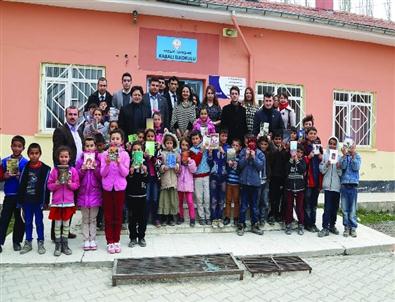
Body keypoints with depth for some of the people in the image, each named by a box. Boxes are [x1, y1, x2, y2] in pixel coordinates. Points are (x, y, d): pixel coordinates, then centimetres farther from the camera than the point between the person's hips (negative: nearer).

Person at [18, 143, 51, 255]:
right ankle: (28, 243, 26)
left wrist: (45, 201, -9)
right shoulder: (25, 168, 3)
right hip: (26, 201, 3)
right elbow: (21, 184, 5)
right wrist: (20, 200, 2)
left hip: (38, 201, -3)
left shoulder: (45, 169, -7)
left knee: (39, 222, 7)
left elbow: (46, 186, -7)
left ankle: (40, 243, 19)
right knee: (28, 222, 13)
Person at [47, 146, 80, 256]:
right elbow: (49, 186, 2)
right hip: (56, 201, 0)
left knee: (66, 224, 9)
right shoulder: (54, 170, 0)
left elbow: (77, 185, 0)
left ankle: (65, 245, 22)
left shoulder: (73, 170, -1)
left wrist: (70, 184, -19)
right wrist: (56, 184, -17)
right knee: (57, 224, 7)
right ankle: (58, 246, 18)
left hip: (68, 201, 0)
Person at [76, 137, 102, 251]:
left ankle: (93, 240, 16)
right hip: (83, 193, 1)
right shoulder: (80, 161, 1)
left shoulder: (98, 160, -1)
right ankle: (86, 240, 16)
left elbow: (101, 177, -3)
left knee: (93, 219, 9)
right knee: (85, 219, 8)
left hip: (95, 193, 0)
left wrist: (95, 168, -17)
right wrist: (82, 169, -15)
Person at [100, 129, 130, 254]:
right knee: (108, 215, 5)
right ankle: (110, 242, 15)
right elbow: (102, 173, -3)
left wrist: (119, 163, -23)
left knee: (118, 215, 7)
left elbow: (125, 173, -7)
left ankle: (116, 241, 19)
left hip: (119, 187, 0)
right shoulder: (105, 154, 0)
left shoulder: (125, 154, -1)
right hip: (107, 187, 0)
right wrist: (107, 164, -21)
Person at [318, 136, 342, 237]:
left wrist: (339, 168, -14)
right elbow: (321, 170, -1)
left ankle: (332, 225, 24)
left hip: (337, 185, 3)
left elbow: (341, 173, 5)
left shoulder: (339, 156, 8)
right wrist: (326, 165, -18)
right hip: (328, 184, -3)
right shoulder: (325, 155, 3)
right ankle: (325, 228, -3)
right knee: (327, 207, -7)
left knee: (335, 207, 11)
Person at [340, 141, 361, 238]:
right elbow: (343, 166, -10)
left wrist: (353, 155, -15)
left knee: (353, 208, 1)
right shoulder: (343, 156, 6)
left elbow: (356, 167, -9)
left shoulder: (357, 156, 5)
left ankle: (353, 227, 12)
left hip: (353, 185, -1)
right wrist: (344, 155, -16)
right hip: (344, 184, 1)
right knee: (345, 208, 5)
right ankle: (346, 227, 15)